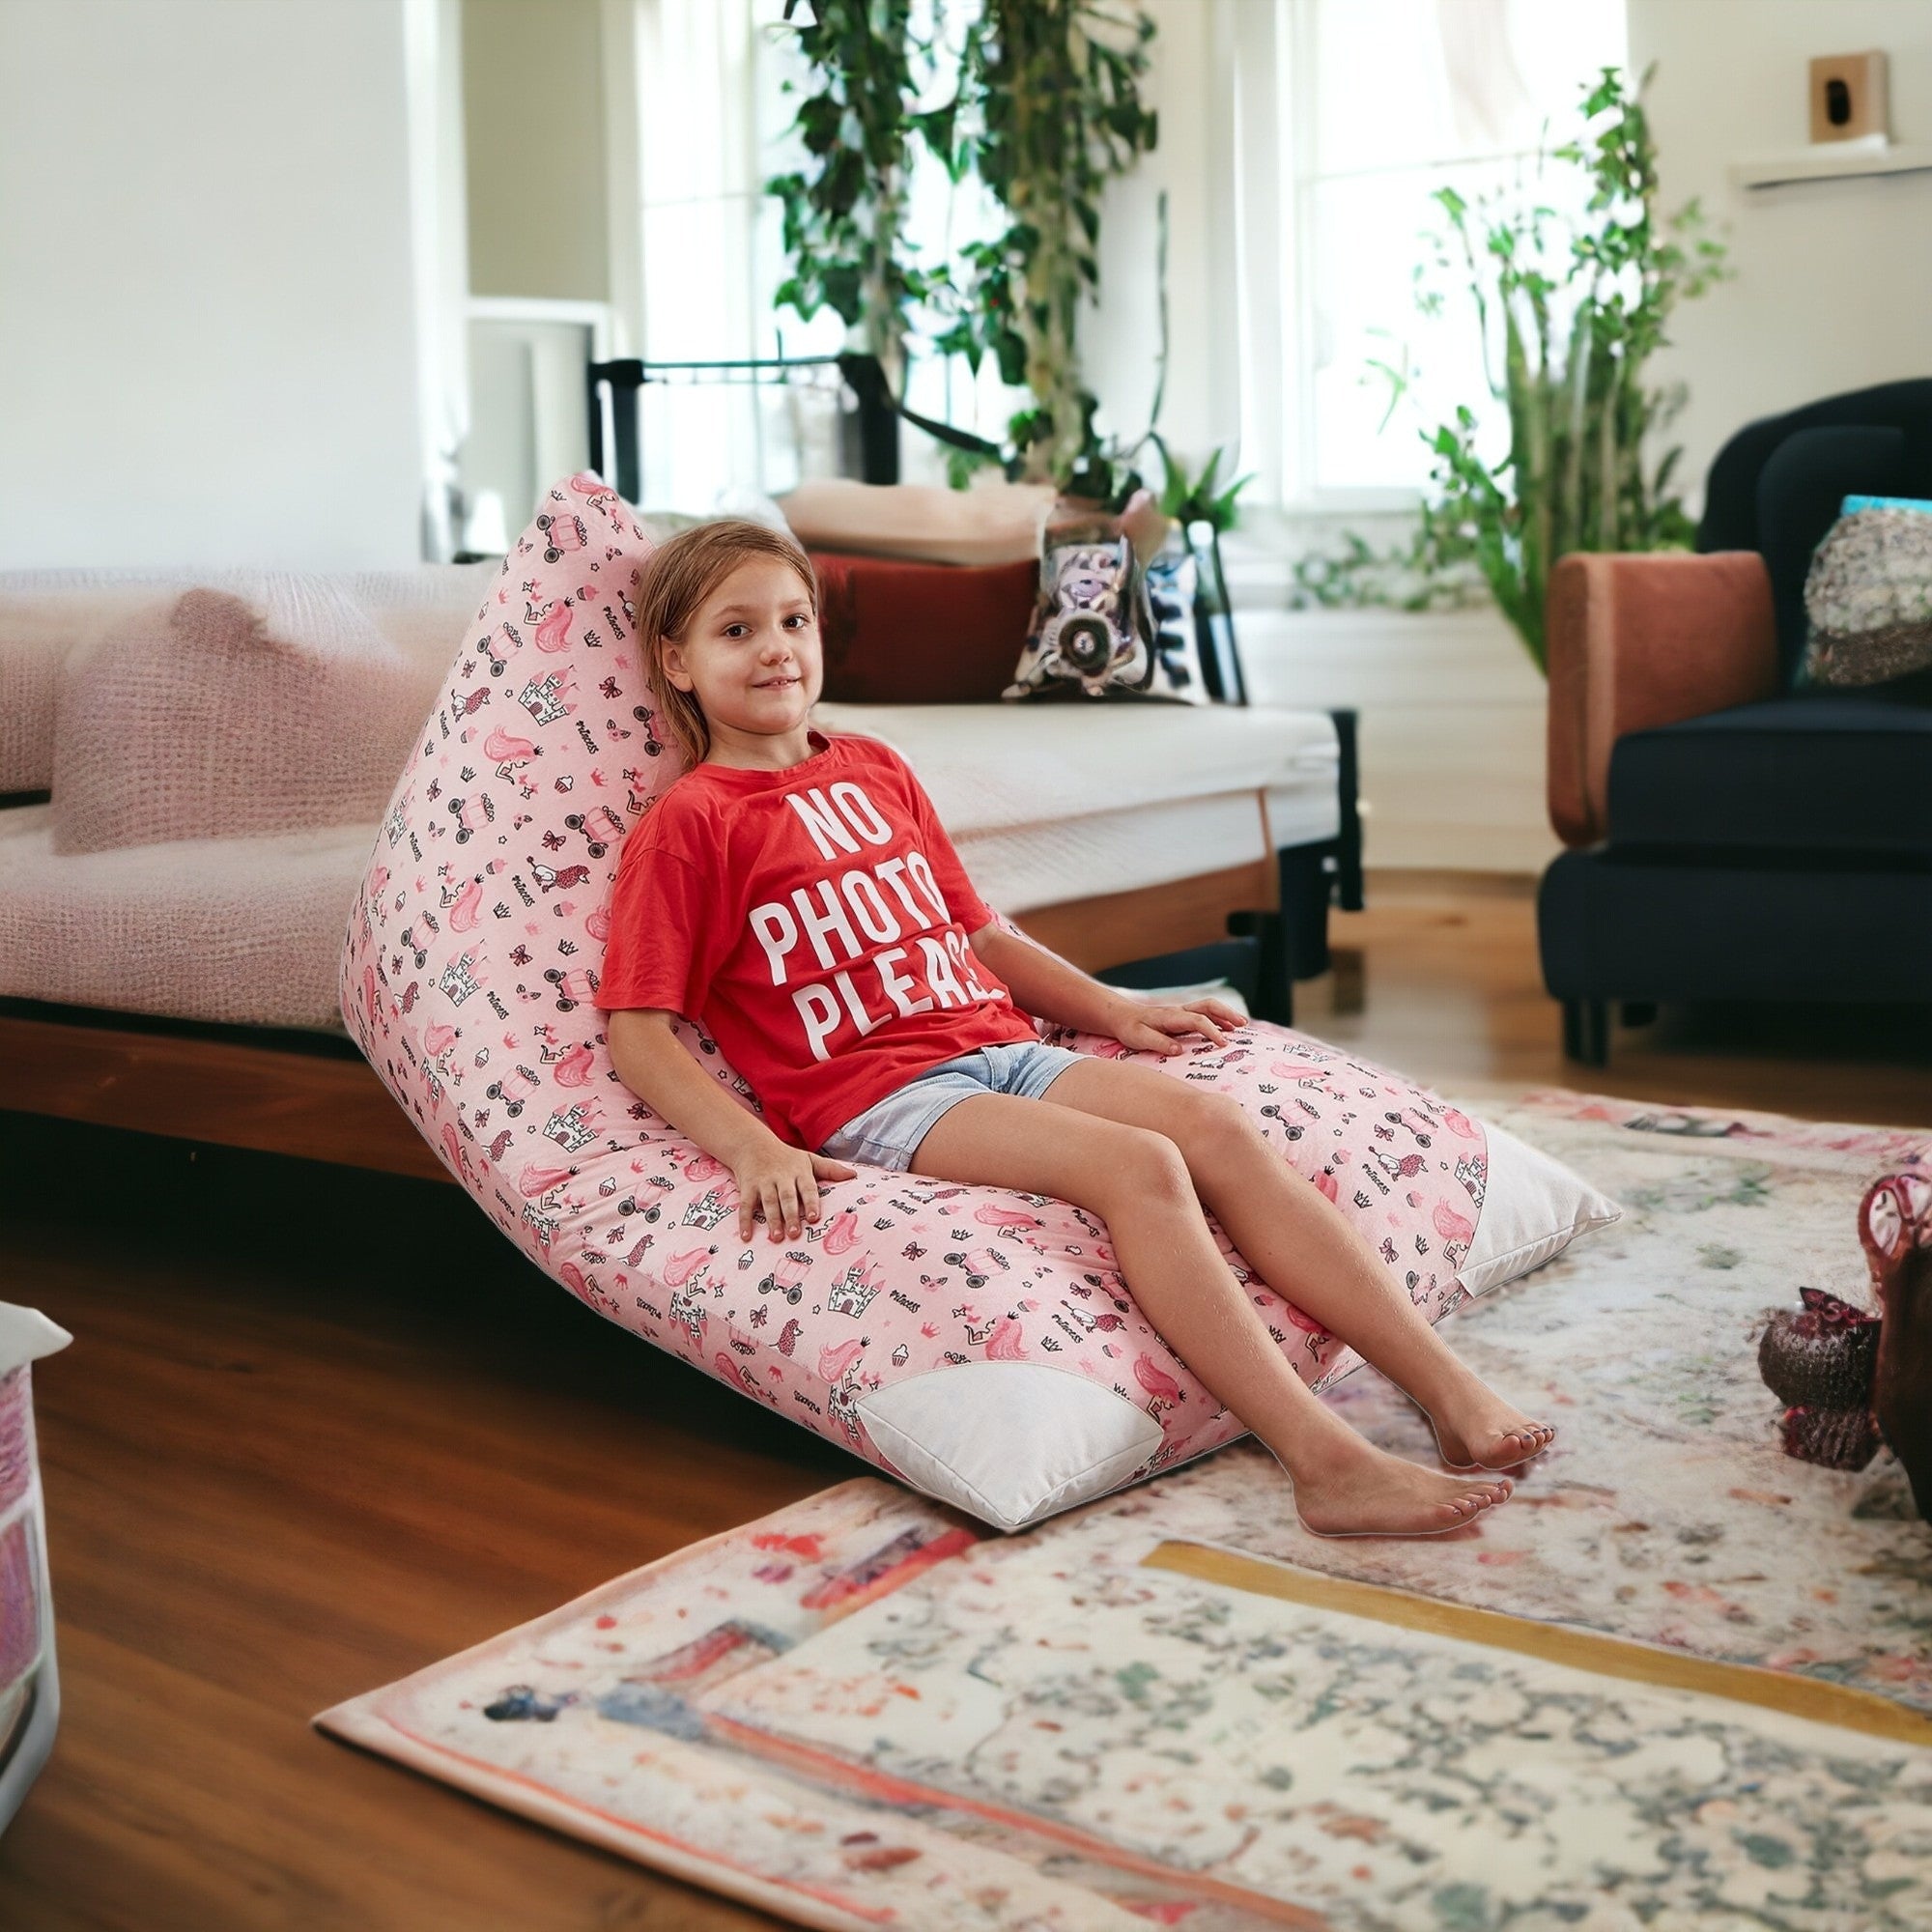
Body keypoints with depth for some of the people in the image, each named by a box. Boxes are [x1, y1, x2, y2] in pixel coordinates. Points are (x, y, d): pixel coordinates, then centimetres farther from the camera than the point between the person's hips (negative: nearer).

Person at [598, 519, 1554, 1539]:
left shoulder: (877, 770, 21)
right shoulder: (686, 826, 0)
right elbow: (636, 1034, -7)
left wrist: (1112, 1007, 16)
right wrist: (753, 1149, -21)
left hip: (999, 1047, 6)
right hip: (875, 1098, -6)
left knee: (1217, 1123, -17)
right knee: (1138, 1165, -28)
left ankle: (1452, 1393, -20)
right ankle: (1326, 1462, -31)